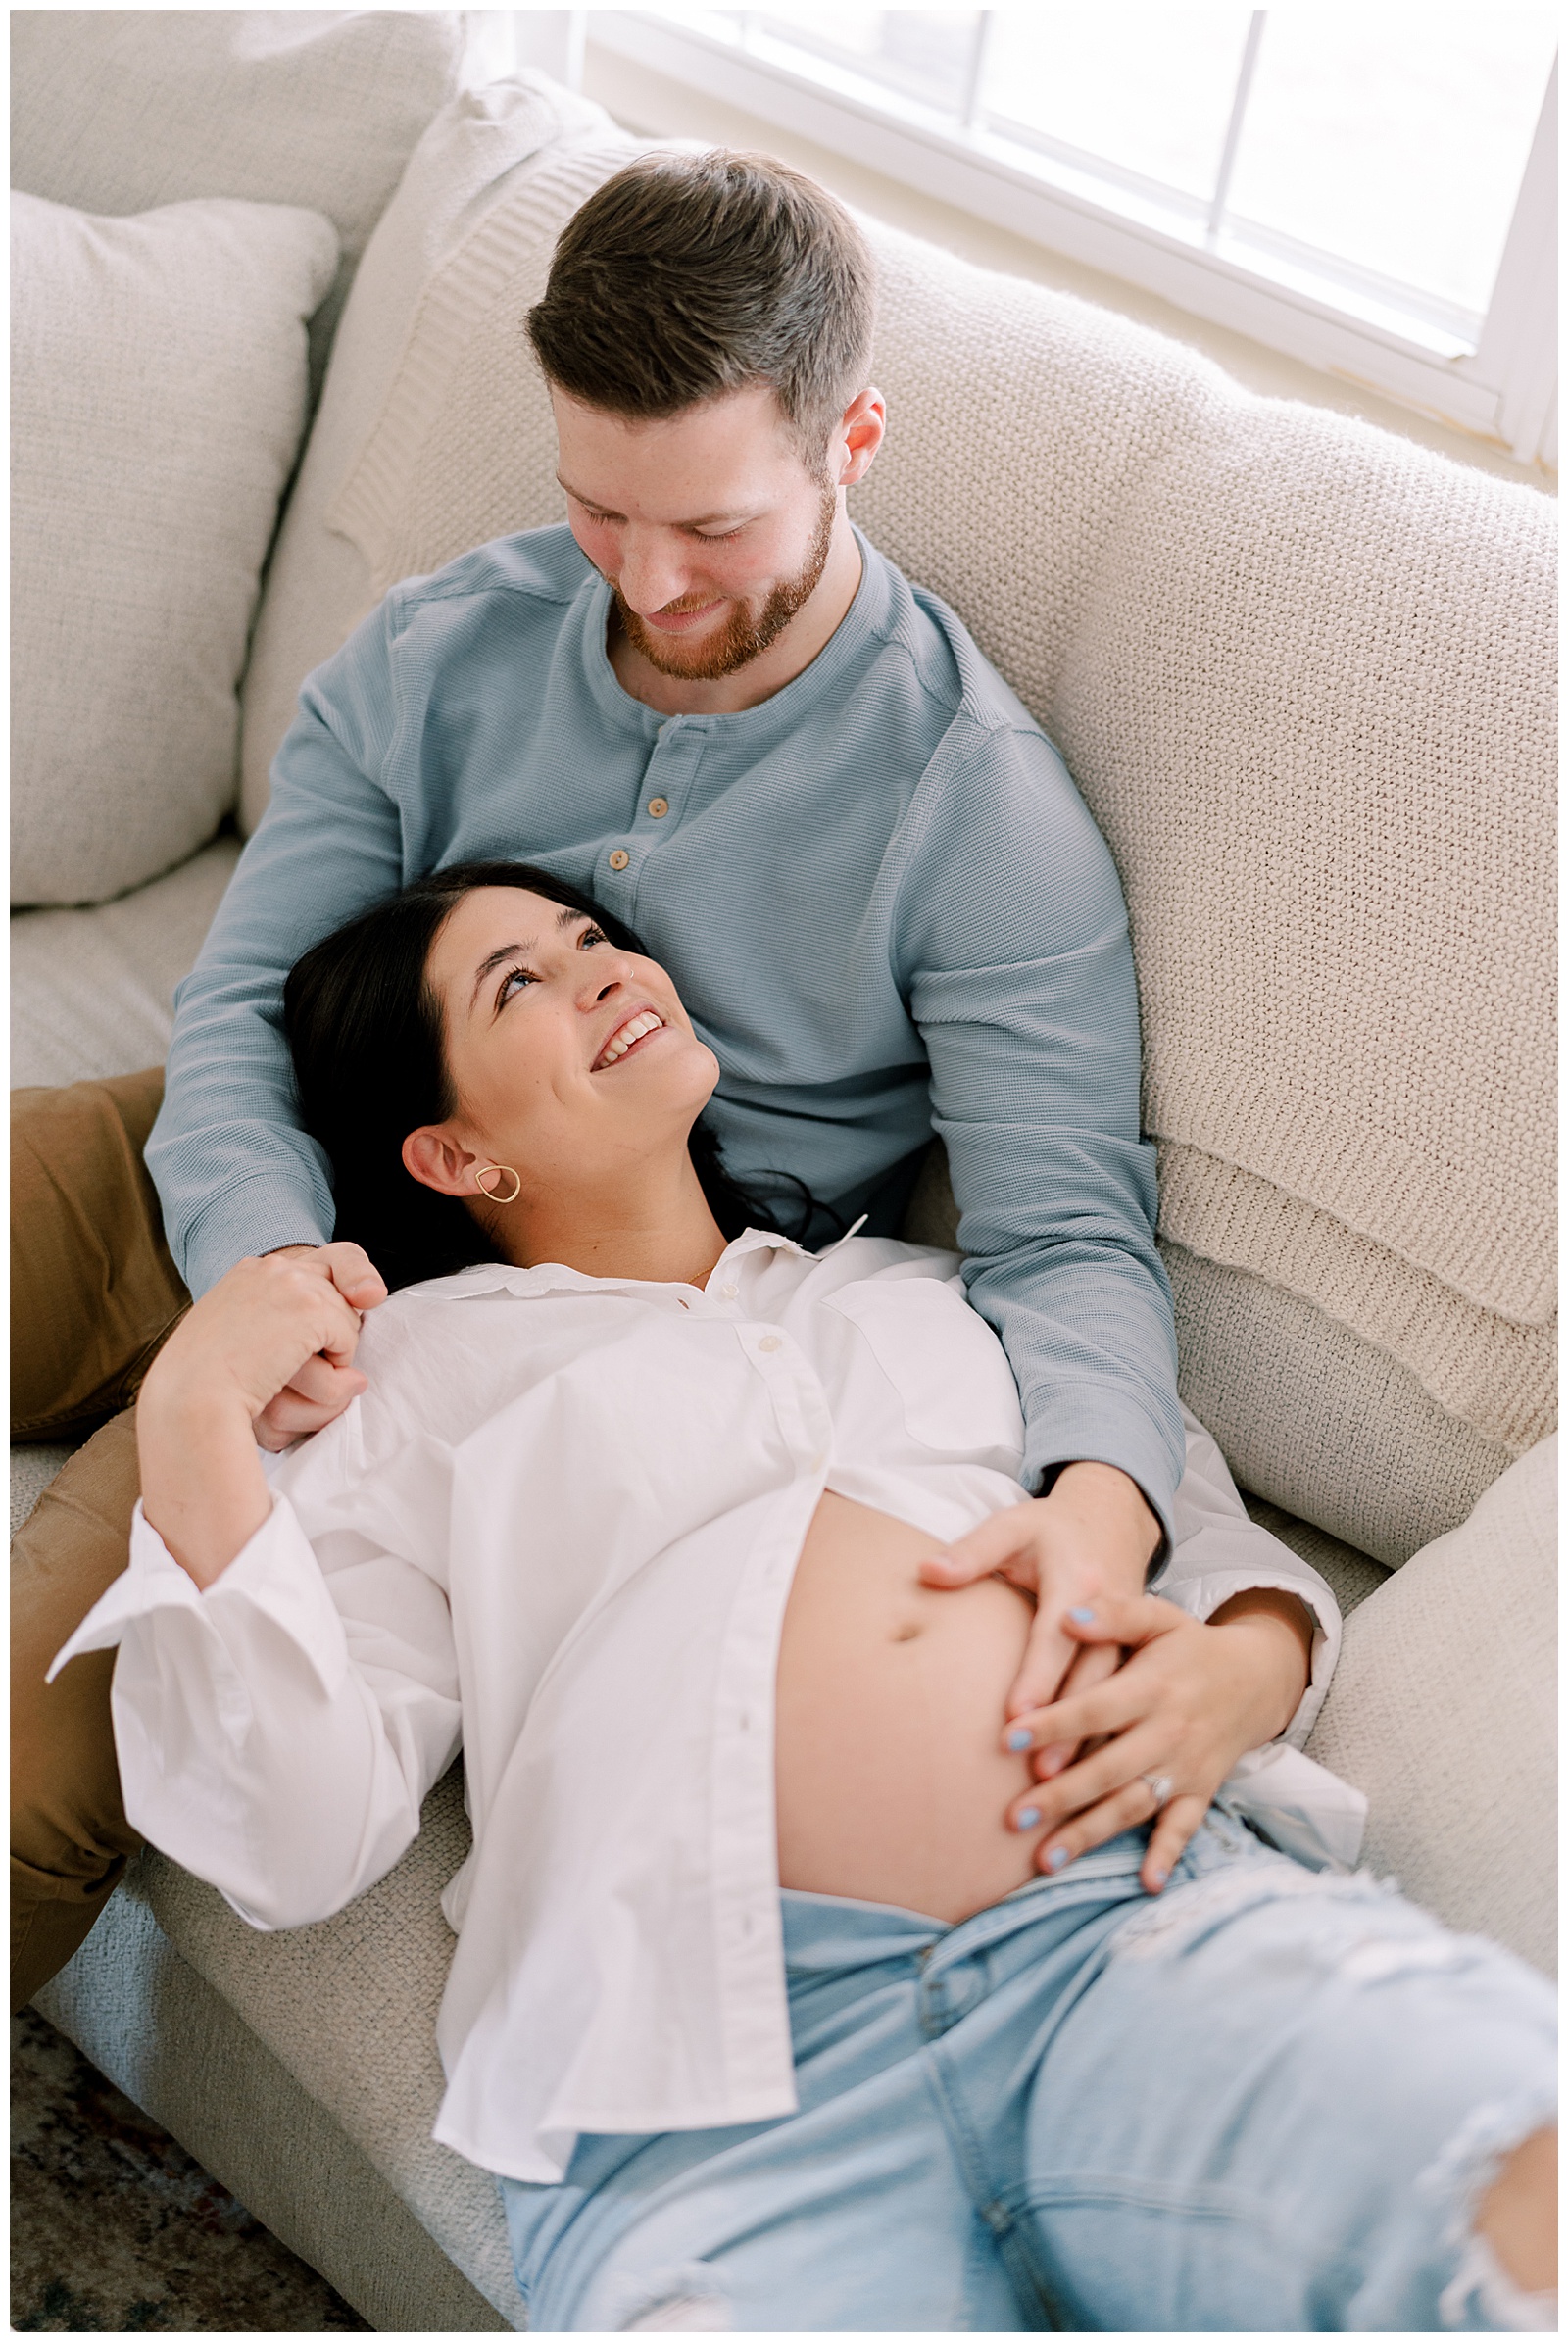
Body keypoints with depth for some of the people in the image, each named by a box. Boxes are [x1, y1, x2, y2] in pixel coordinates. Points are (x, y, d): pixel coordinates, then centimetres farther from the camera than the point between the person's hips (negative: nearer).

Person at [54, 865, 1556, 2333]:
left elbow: (1223, 1538, 28)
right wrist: (194, 1426, -1)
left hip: (1128, 1915, 3)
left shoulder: (919, 1287, 29)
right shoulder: (422, 1363, 19)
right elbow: (300, 1844, 9)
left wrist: (1246, 1667, 3)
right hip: (722, 2052, -2)